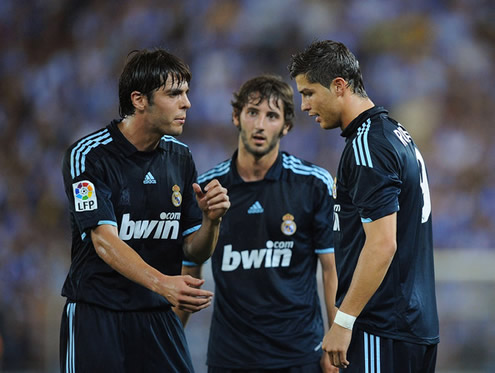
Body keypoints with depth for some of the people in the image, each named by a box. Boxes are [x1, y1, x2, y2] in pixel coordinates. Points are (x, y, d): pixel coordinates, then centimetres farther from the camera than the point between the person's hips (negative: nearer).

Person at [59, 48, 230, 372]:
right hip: (96, 316, -5)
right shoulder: (88, 155, -11)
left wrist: (211, 220, -14)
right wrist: (162, 283, -36)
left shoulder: (180, 157, 7)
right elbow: (104, 240, -21)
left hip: (158, 317, 5)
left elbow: (195, 251, 8)